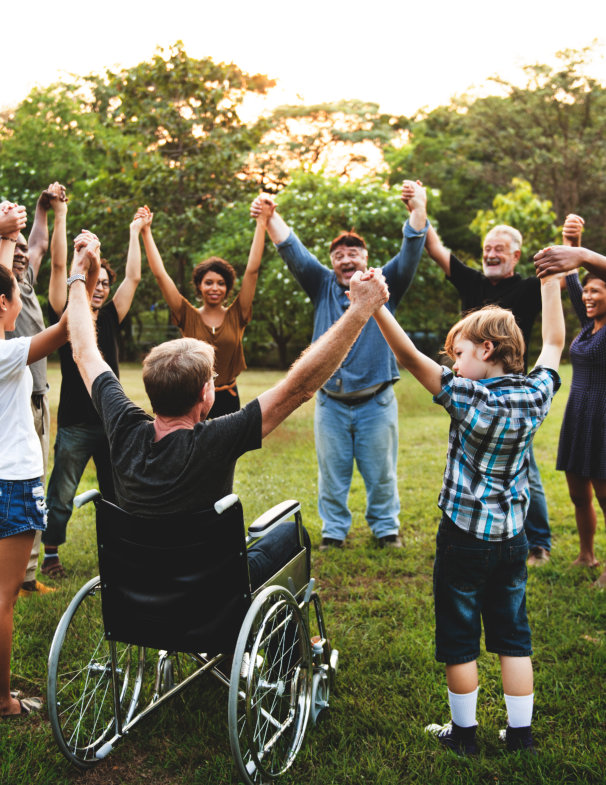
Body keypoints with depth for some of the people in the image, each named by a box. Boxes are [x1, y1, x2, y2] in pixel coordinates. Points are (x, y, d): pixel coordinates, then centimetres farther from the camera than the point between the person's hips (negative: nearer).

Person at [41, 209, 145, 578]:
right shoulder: (66, 316, -2)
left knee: (117, 493, 12)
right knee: (62, 495, 5)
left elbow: (134, 277, 7)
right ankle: (50, 553, 21)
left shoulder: (111, 319, 7)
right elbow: (60, 267, -9)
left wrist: (136, 231, 11)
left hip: (111, 419, 4)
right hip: (75, 423, -4)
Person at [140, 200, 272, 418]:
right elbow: (160, 274, -2)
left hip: (228, 400, 1)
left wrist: (262, 223, -5)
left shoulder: (236, 316, 1)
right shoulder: (189, 316, 0)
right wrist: (146, 232, -3)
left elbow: (252, 271, -3)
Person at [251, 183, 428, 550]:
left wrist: (418, 210, -25)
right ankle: (334, 530, 23)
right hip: (330, 402, 2)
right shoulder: (323, 285, 8)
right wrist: (271, 217, -15)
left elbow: (410, 254, -9)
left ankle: (386, 527, 26)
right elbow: (293, 251, 0)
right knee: (332, 471, 9)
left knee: (380, 471, 9)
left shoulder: (384, 286, 4)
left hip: (376, 401, -1)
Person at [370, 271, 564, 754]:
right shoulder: (536, 395, -4)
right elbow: (554, 342, 12)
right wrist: (552, 282, 18)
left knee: (460, 639, 10)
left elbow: (411, 359, -25)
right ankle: (521, 733, 25)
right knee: (514, 636, 16)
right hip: (513, 538, 5)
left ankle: (464, 733, 23)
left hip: (464, 538, -5)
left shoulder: (469, 398, -19)